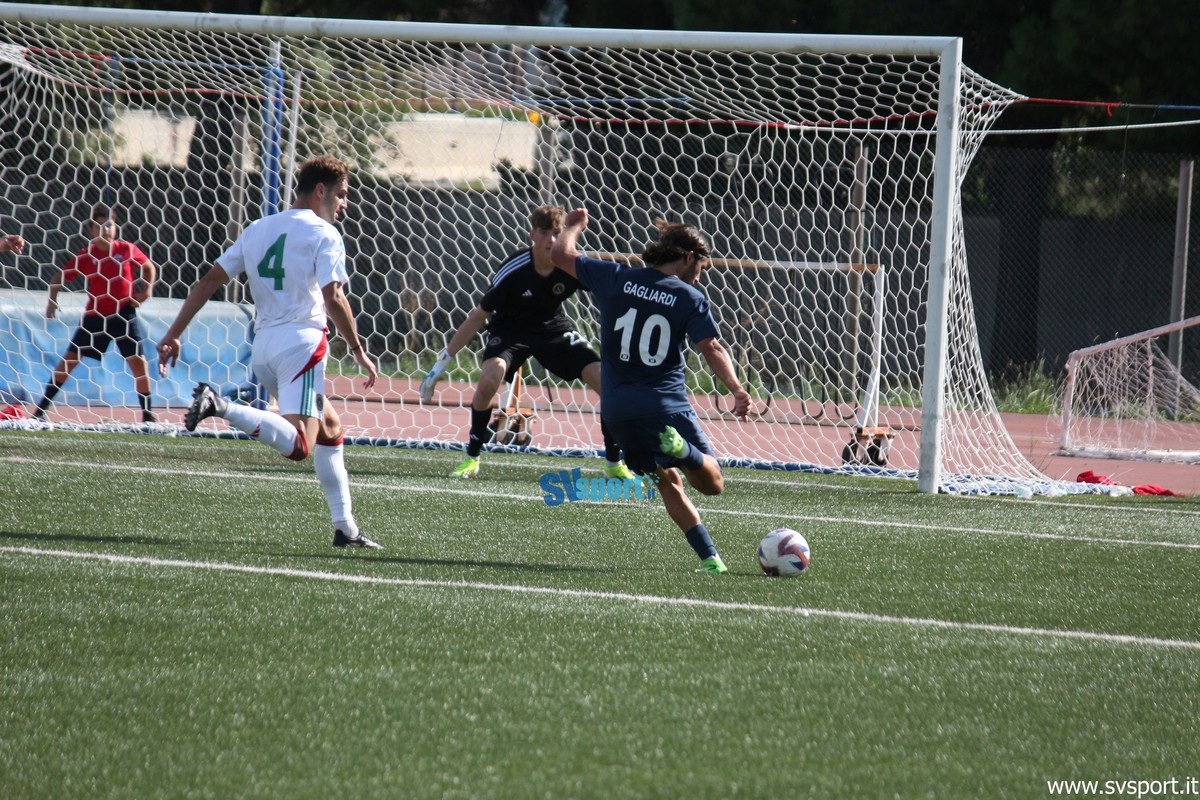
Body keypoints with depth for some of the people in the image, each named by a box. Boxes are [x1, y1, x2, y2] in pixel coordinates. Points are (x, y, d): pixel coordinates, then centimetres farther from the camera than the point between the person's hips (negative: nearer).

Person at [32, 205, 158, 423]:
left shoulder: (127, 249, -3)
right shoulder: (85, 256, -4)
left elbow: (149, 267, 13)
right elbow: (62, 277, 6)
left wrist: (148, 287, -3)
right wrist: (52, 299, -7)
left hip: (124, 314, 0)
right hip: (95, 314, 0)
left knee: (139, 360, -5)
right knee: (70, 358, -3)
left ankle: (147, 413, 8)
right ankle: (42, 408, 4)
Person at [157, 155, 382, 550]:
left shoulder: (257, 230, 19)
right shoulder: (323, 235, -1)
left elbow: (209, 282, 14)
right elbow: (333, 298, -13)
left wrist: (174, 334, 15)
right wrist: (358, 350, -4)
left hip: (262, 349, 8)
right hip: (301, 343, -8)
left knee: (330, 428, 22)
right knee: (298, 445, -21)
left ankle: (345, 527, 17)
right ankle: (221, 406, -35)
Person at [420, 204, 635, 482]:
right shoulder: (514, 270, -28)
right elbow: (478, 315, -19)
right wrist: (442, 362, -17)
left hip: (554, 328, 3)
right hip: (510, 330, -3)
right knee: (490, 378, -32)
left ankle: (614, 463, 6)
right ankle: (471, 457, -11)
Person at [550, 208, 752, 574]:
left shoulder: (615, 279, 3)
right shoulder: (690, 298, -3)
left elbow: (561, 254, 10)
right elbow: (712, 349, -14)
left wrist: (574, 226, 29)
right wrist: (738, 391, -20)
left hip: (618, 407, 4)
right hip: (666, 404, -4)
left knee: (668, 482, 17)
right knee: (712, 483, 5)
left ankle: (709, 557, 4)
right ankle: (683, 447, -28)